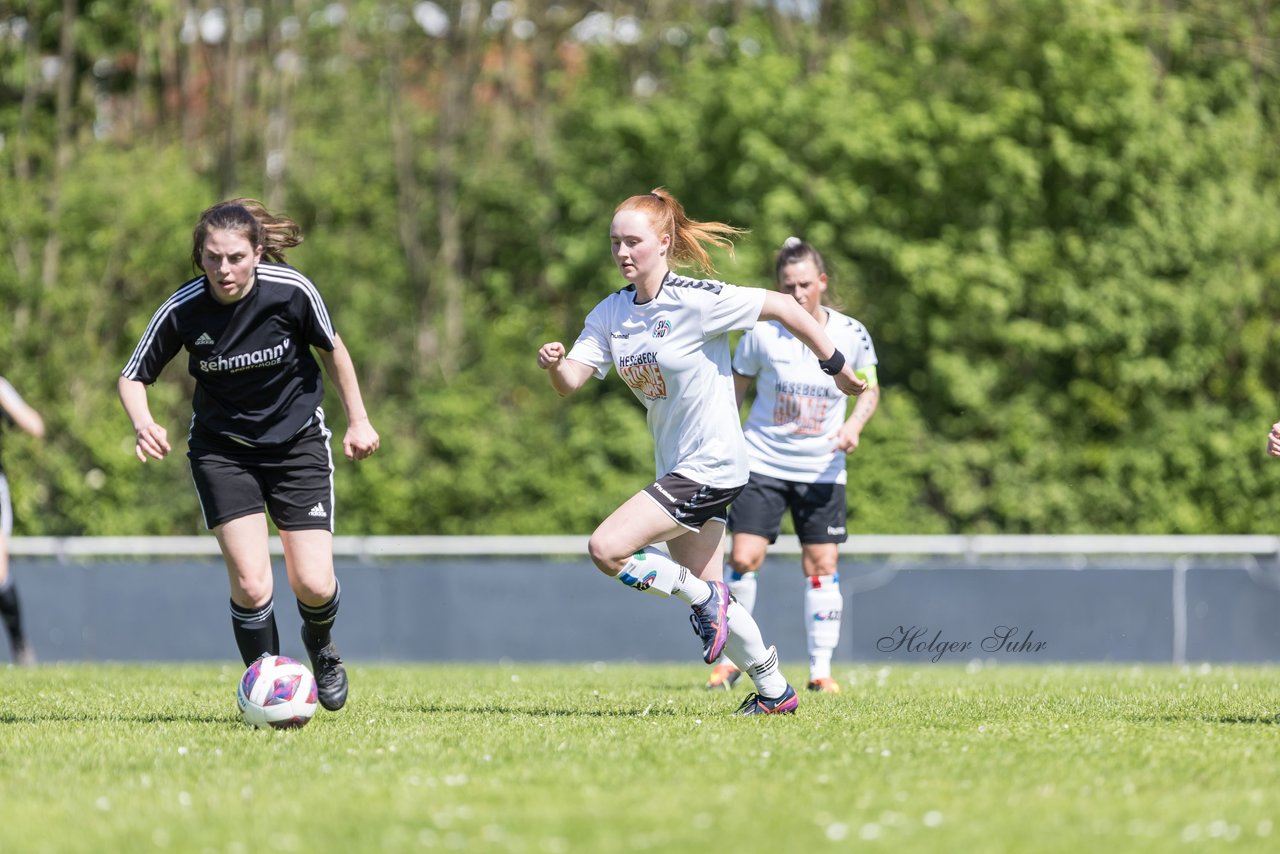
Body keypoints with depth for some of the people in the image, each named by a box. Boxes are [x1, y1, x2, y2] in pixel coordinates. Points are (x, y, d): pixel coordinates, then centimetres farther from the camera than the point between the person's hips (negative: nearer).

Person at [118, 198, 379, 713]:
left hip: (298, 440, 0)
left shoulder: (292, 291, -19)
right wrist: (143, 424, -27)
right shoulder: (182, 311, -19)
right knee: (250, 584, -15)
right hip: (222, 450, 0)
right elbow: (133, 377, -7)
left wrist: (358, 419, 5)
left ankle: (320, 645, 28)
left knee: (314, 585, -8)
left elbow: (331, 348, 1)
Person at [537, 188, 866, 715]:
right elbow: (573, 379, -3)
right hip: (676, 468, 8)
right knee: (705, 593, 14)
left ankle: (704, 598, 1)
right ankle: (774, 691, 28)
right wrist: (555, 363, -27)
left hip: (710, 465, -8)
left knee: (606, 549, -19)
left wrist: (837, 366, -5)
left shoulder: (697, 301, -18)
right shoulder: (612, 312, 3)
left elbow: (780, 306, -12)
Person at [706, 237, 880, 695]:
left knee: (821, 566, 0)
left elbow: (870, 388, 9)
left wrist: (855, 423, -10)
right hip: (763, 463, -1)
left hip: (822, 470, 1)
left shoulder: (851, 335, -6)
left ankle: (821, 670, 11)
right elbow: (735, 389, 4)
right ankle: (731, 658, 5)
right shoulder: (761, 333, -9)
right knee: (743, 558, -12)